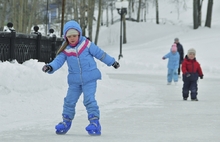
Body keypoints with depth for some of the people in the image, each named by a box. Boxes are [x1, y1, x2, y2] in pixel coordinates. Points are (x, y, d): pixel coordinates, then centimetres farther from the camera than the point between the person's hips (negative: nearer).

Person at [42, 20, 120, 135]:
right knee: (69, 101, 7)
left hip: (89, 78, -3)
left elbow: (100, 54, 3)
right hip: (74, 80, 3)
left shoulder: (87, 44, -6)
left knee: (89, 99, -14)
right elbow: (58, 61, -9)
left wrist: (112, 62, 13)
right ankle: (66, 122, 23)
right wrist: (50, 67, -30)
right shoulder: (65, 50, -2)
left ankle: (95, 122, -11)